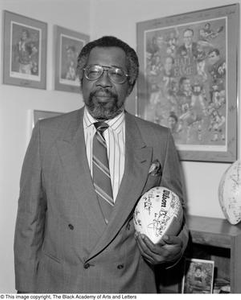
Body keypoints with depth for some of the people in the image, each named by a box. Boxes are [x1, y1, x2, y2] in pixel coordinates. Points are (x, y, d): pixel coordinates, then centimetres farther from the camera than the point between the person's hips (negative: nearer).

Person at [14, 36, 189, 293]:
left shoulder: (159, 140, -4)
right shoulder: (47, 134, -5)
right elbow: (29, 220, -3)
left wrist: (175, 246, -15)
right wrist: (26, 289, -6)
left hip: (132, 286, 1)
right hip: (59, 285, 0)